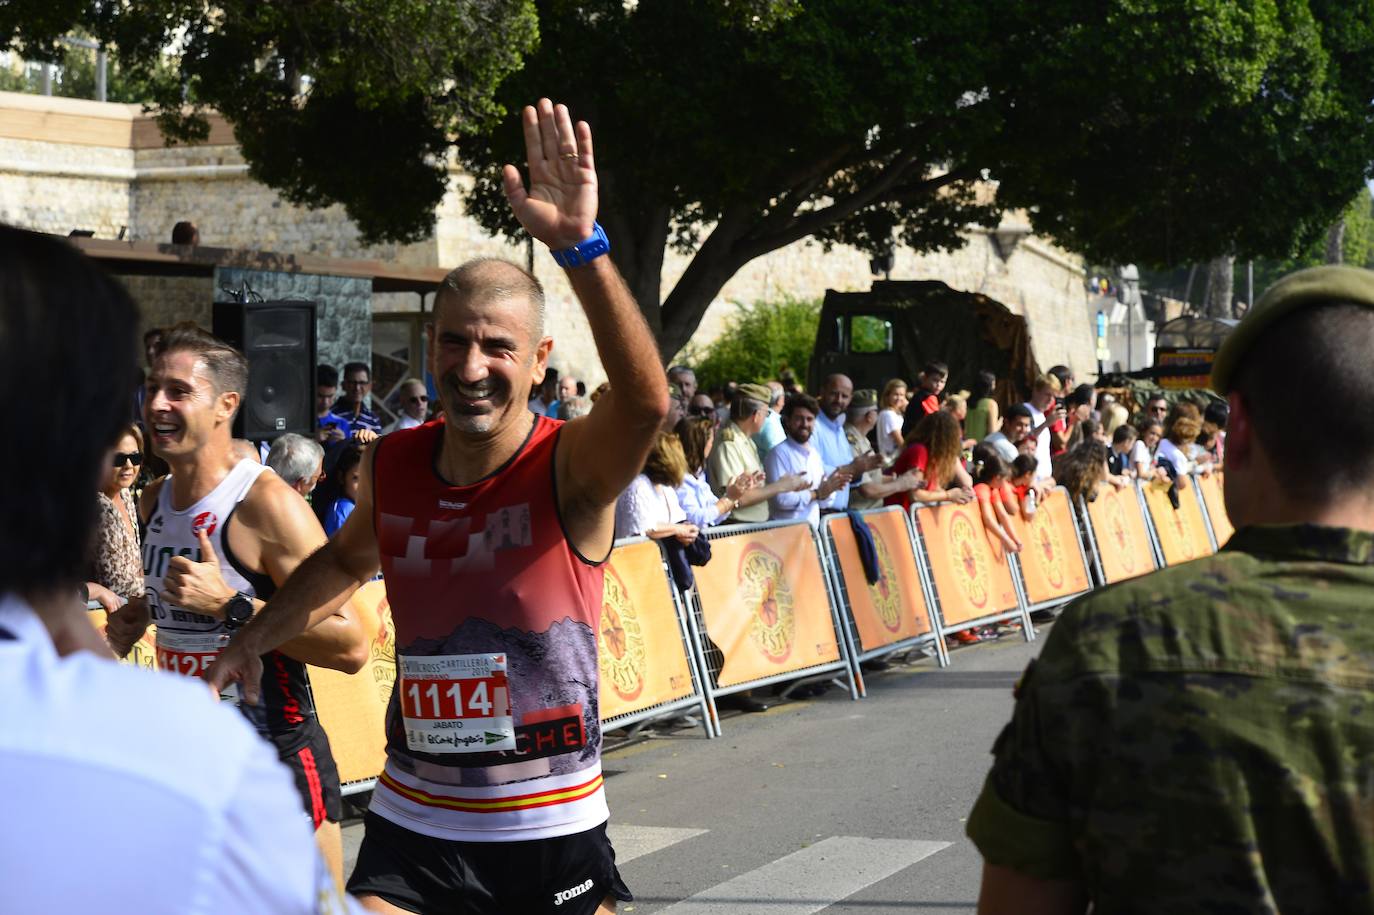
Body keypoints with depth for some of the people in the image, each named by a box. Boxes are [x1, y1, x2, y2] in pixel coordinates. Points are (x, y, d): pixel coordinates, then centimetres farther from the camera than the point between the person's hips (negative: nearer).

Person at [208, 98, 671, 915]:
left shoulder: (572, 467, -14)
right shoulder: (390, 466, -1)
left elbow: (646, 402, -38)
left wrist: (580, 247, -47)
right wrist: (255, 639, 20)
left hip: (553, 830, -3)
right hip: (412, 826, 3)